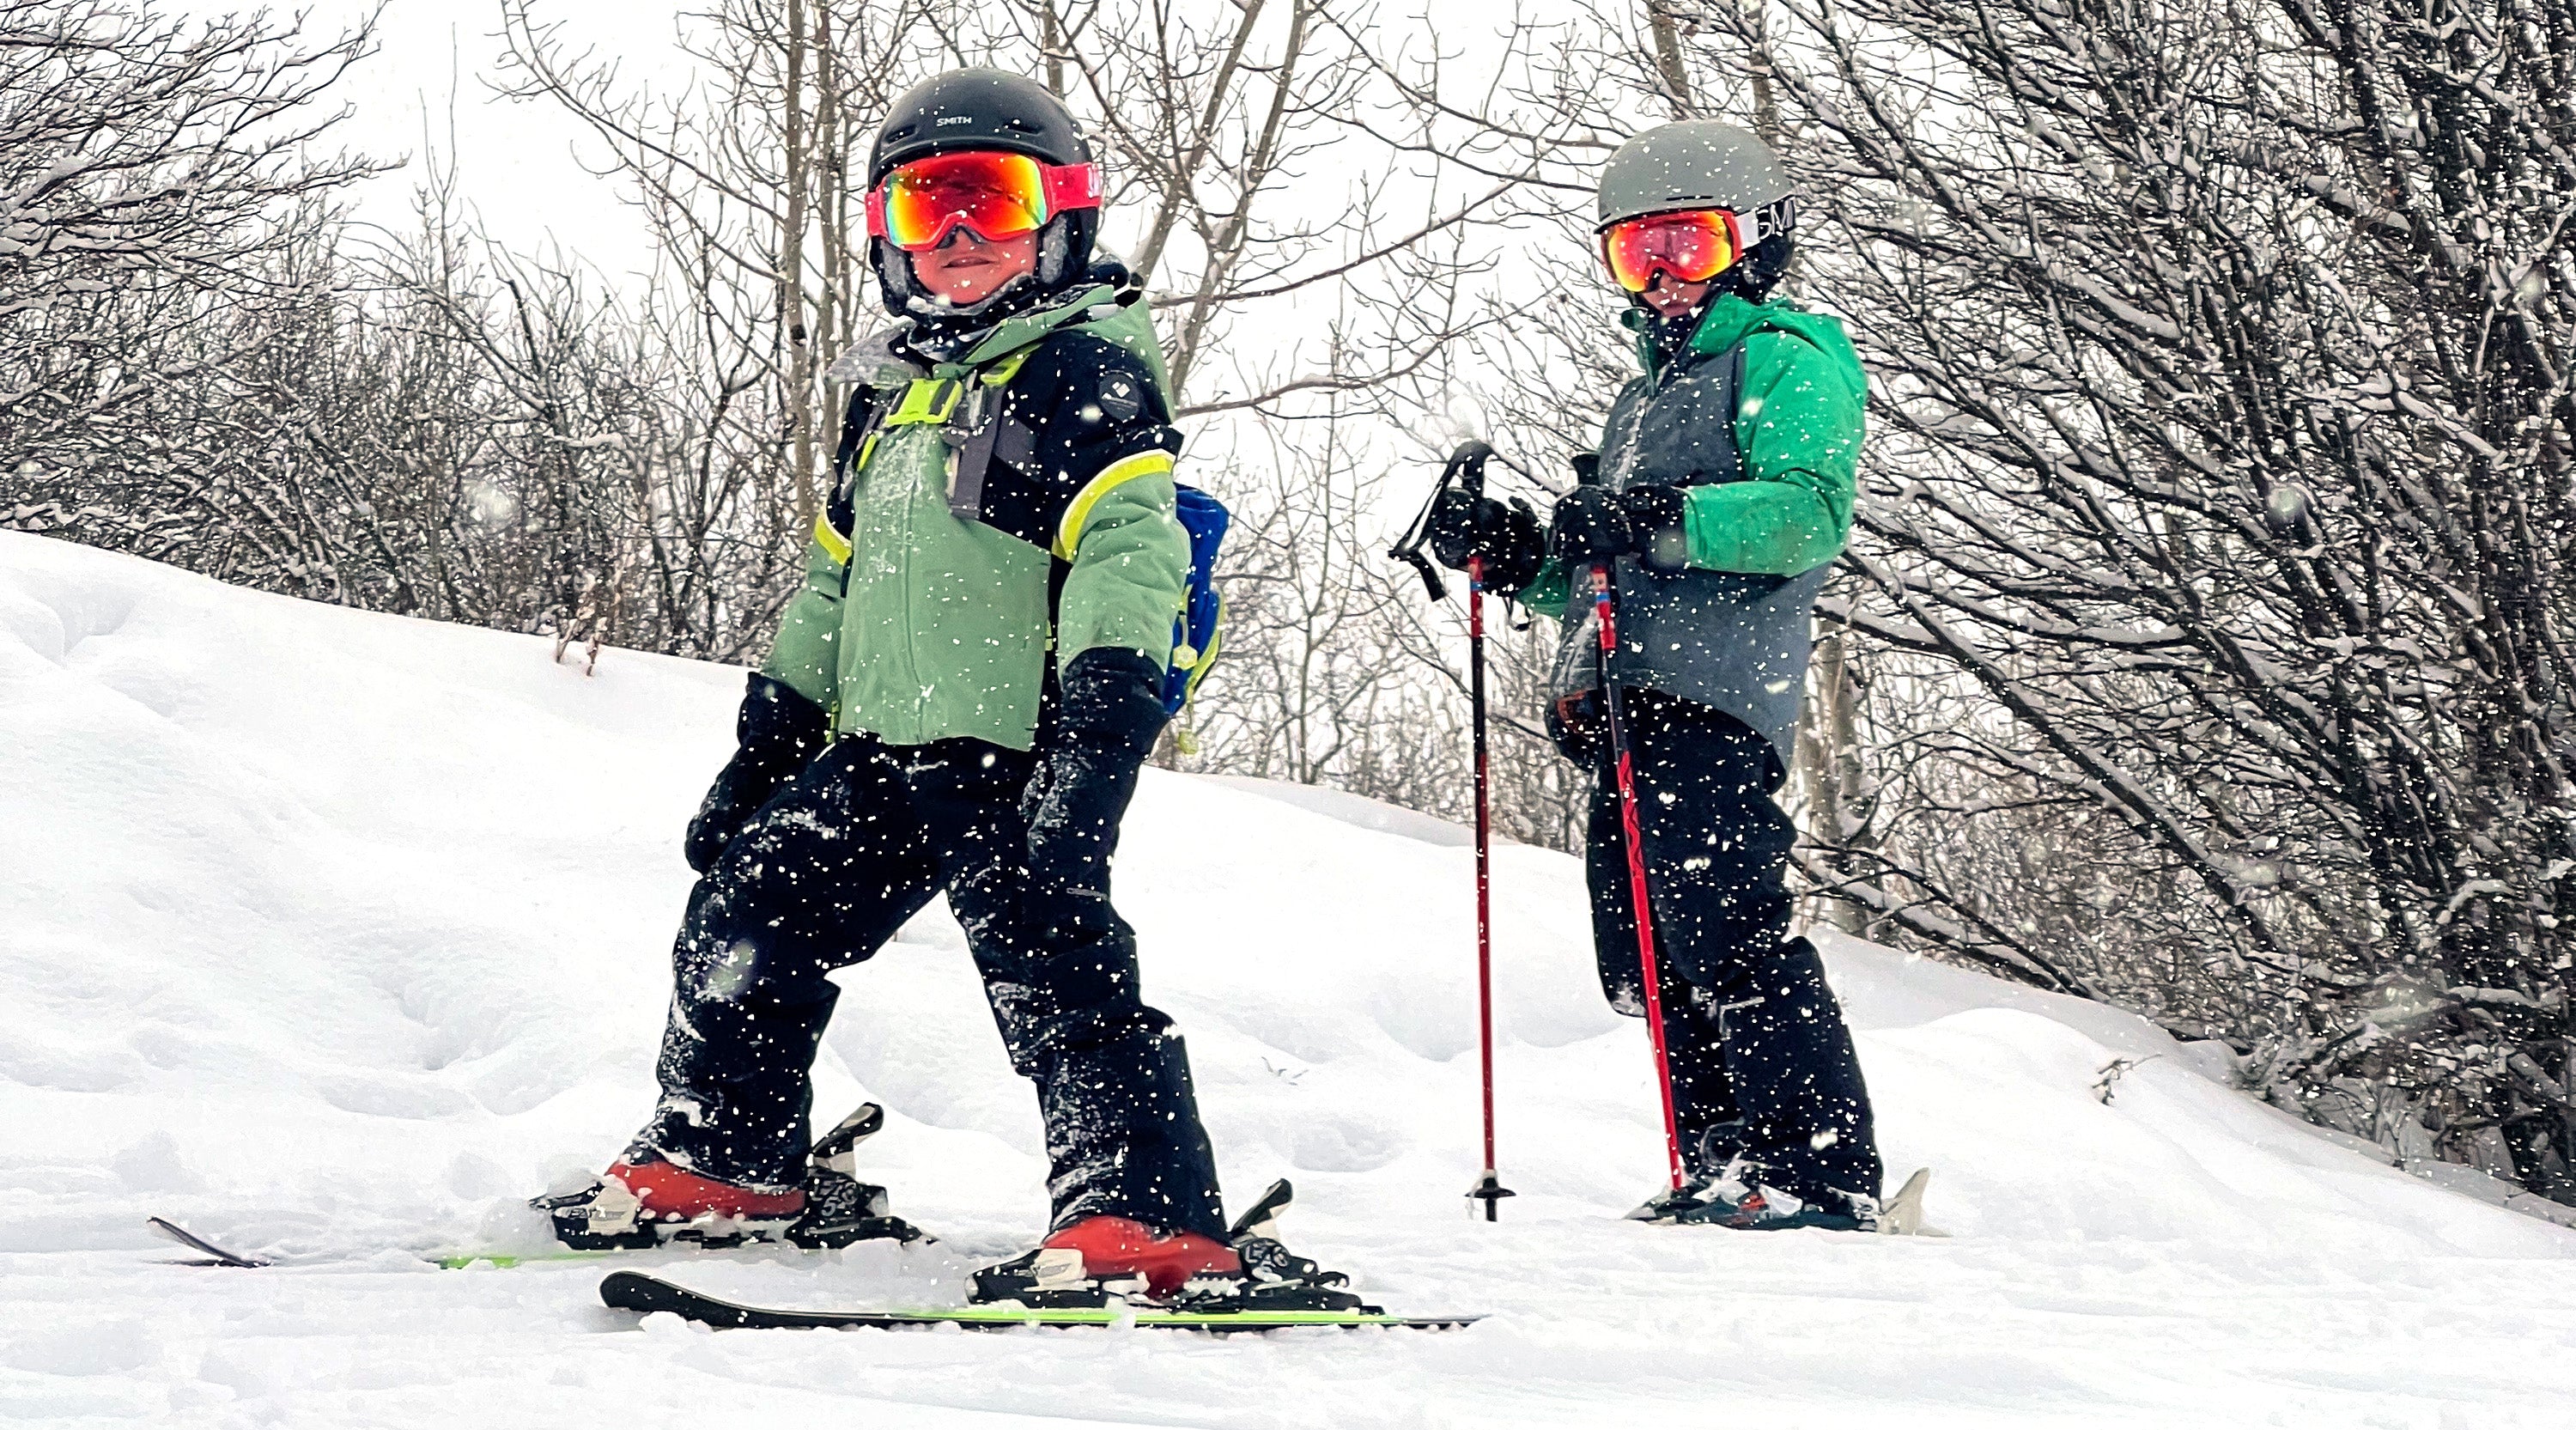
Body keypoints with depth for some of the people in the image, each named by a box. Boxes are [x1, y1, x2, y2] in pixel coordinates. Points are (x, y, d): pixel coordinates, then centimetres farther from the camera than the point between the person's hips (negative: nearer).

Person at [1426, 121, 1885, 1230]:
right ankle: (1726, 1174, 9)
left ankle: (1828, 1174, -13)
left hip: (1711, 693, -9)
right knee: (1647, 957, 4)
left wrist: (1658, 518, -23)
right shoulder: (1650, 392, 32)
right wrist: (1514, 555, 17)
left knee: (1721, 932, -16)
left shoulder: (1787, 356, 4)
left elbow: (1810, 510, -14)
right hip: (1630, 705, 9)